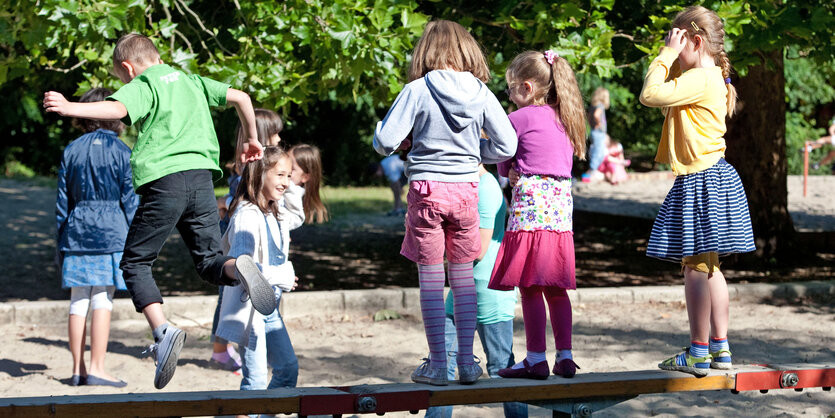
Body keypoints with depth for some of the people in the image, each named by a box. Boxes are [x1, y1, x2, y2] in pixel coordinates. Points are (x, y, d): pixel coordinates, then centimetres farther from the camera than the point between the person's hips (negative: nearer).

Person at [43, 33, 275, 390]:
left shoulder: (142, 86, 4)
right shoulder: (191, 81, 22)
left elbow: (118, 109, -17)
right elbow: (241, 97, 20)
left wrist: (70, 108, -25)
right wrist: (252, 139, 34)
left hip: (164, 180, -5)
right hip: (201, 176, 5)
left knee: (134, 262, 6)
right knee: (209, 263, 14)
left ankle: (163, 330, -16)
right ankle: (238, 267, -22)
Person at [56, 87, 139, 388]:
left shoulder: (71, 151, 7)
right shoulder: (122, 152, -4)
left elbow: (62, 200, 10)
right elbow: (130, 201, -3)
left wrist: (62, 239, 16)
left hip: (77, 232, 4)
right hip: (111, 233, -4)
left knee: (79, 301, 7)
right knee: (103, 300, -3)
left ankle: (78, 369, 10)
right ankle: (96, 368, -4)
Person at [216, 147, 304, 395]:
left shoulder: (275, 212, 10)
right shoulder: (247, 215, -19)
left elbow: (296, 218, 31)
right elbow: (240, 262, -27)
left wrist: (291, 190, 14)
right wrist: (280, 277, -24)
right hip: (249, 307, -10)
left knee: (288, 366, 16)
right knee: (255, 379, -9)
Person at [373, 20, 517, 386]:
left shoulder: (417, 91, -9)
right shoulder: (481, 93, -1)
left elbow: (385, 142, -11)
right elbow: (506, 146, 0)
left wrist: (406, 141, 11)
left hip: (426, 190, -2)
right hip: (465, 190, 3)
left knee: (430, 278, 4)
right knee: (463, 276, 11)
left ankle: (437, 363, 8)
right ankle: (467, 361, 13)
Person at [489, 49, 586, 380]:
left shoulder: (519, 119, -5)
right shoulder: (563, 120, 14)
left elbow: (503, 166, 4)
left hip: (531, 204, -7)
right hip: (562, 204, 7)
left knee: (530, 288, -5)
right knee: (556, 288, 11)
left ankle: (536, 360, -6)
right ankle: (564, 356, 10)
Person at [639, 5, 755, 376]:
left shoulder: (700, 80, -17)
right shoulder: (710, 78, 15)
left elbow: (650, 95, -24)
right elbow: (667, 100, 23)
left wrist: (668, 53, -14)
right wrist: (671, 56, 13)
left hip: (700, 181, -10)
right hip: (710, 177, 10)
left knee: (695, 266, -6)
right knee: (707, 266, 14)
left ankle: (698, 353, -4)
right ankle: (720, 347, 19)